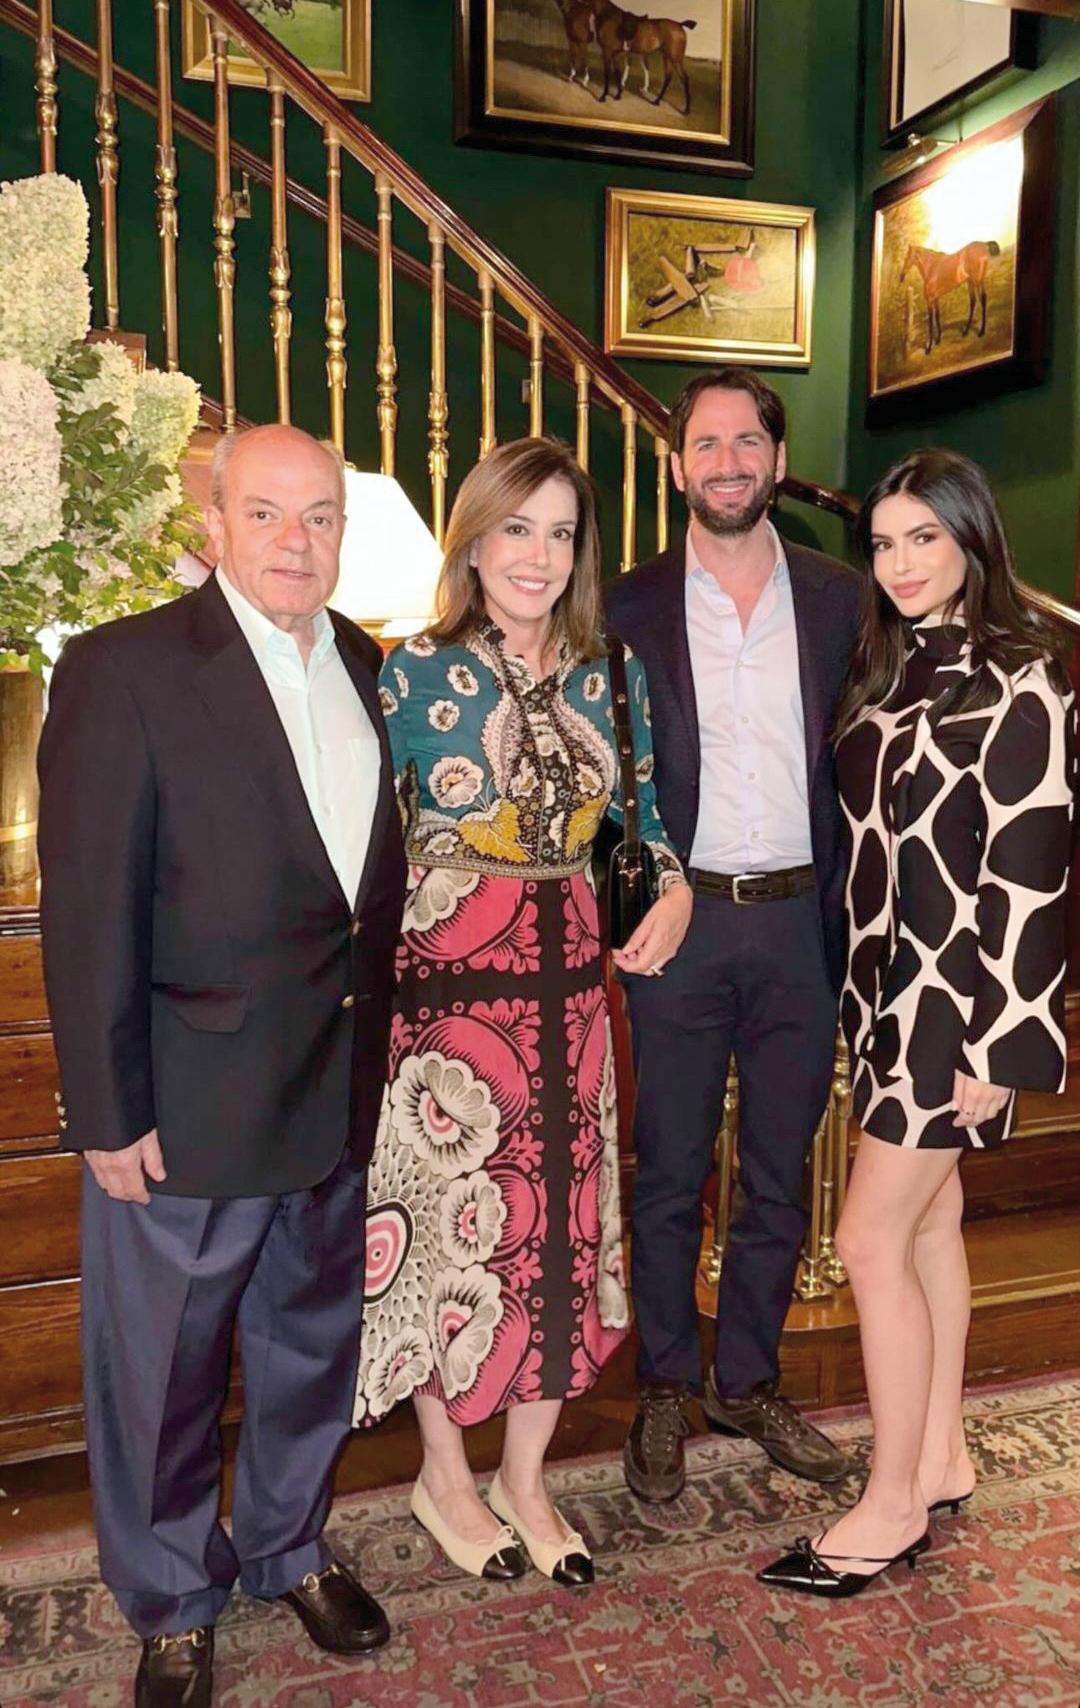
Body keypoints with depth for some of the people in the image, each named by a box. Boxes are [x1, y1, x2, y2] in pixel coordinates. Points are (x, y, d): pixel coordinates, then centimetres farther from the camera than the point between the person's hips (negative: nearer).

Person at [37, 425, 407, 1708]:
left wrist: (378, 1047, 7)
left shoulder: (368, 671, 5)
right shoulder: (123, 670, -12)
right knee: (163, 1369, 14)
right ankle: (172, 1603, 41)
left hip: (342, 1095, 5)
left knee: (313, 1339, 22)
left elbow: (377, 876, 9)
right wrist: (108, 1111, -13)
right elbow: (88, 908, -13)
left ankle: (289, 1546, 48)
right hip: (189, 1105, -5)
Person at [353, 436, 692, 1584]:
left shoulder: (608, 678, 6)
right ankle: (445, 1477, 35)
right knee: (452, 1228, 9)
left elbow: (645, 809, 16)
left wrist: (675, 889, -3)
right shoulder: (412, 671, -7)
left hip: (569, 987, 4)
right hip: (444, 985, -4)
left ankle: (524, 1482, 34)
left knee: (562, 1233, 11)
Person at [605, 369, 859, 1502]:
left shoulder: (836, 599, 6)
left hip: (800, 923, 2)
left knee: (779, 1180, 14)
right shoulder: (630, 606, 1)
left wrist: (848, 917, -1)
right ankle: (665, 1391, 29)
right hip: (683, 922, -2)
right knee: (670, 1176, 10)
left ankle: (747, 1382, 33)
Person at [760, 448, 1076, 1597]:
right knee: (930, 1222, 16)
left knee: (871, 1240, -4)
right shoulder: (891, 668, 10)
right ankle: (940, 1460, 32)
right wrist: (862, 989, 10)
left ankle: (892, 1507, 13)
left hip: (955, 993, -7)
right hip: (888, 984, 7)